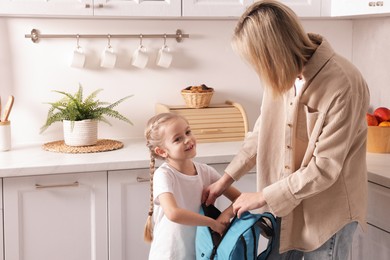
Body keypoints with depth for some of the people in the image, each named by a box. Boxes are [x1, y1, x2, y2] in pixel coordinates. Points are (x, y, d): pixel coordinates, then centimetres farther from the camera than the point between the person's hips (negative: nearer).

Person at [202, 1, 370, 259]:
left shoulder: (344, 84, -26)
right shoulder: (284, 73, -7)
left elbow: (324, 168, -23)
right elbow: (263, 130, 7)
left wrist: (262, 197, -16)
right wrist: (227, 178, 4)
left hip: (328, 211, -6)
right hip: (285, 205, 6)